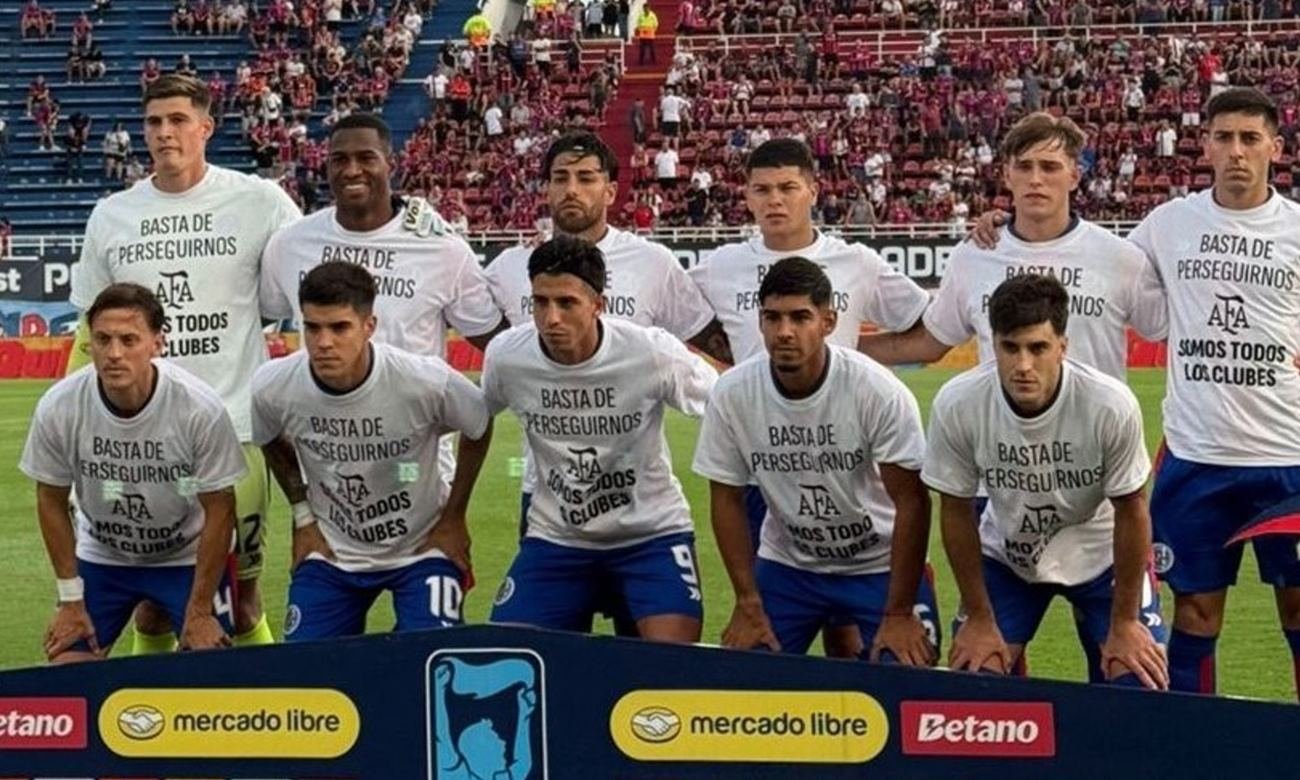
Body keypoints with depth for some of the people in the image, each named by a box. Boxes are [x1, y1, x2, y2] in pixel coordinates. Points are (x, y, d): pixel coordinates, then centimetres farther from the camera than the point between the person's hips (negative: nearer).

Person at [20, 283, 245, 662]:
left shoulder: (201, 408, -28)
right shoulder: (57, 407, -22)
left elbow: (219, 510, -16)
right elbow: (52, 501, -5)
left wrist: (199, 611, -12)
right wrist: (71, 600, -4)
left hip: (188, 557, -2)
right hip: (100, 557, 2)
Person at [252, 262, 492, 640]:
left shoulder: (426, 380, -25)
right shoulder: (272, 387, -18)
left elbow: (479, 429, -3)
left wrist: (453, 516, -1)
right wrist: (303, 515, 5)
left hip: (422, 548, -2)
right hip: (331, 552, 2)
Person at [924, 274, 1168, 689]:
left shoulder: (1111, 404, -31)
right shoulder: (956, 404, -27)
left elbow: (1130, 512, -15)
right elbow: (956, 511, -11)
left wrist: (1125, 622, -9)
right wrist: (979, 618, -5)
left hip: (1100, 552, -1)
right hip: (1006, 554, 1)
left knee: (1143, 684, -13)